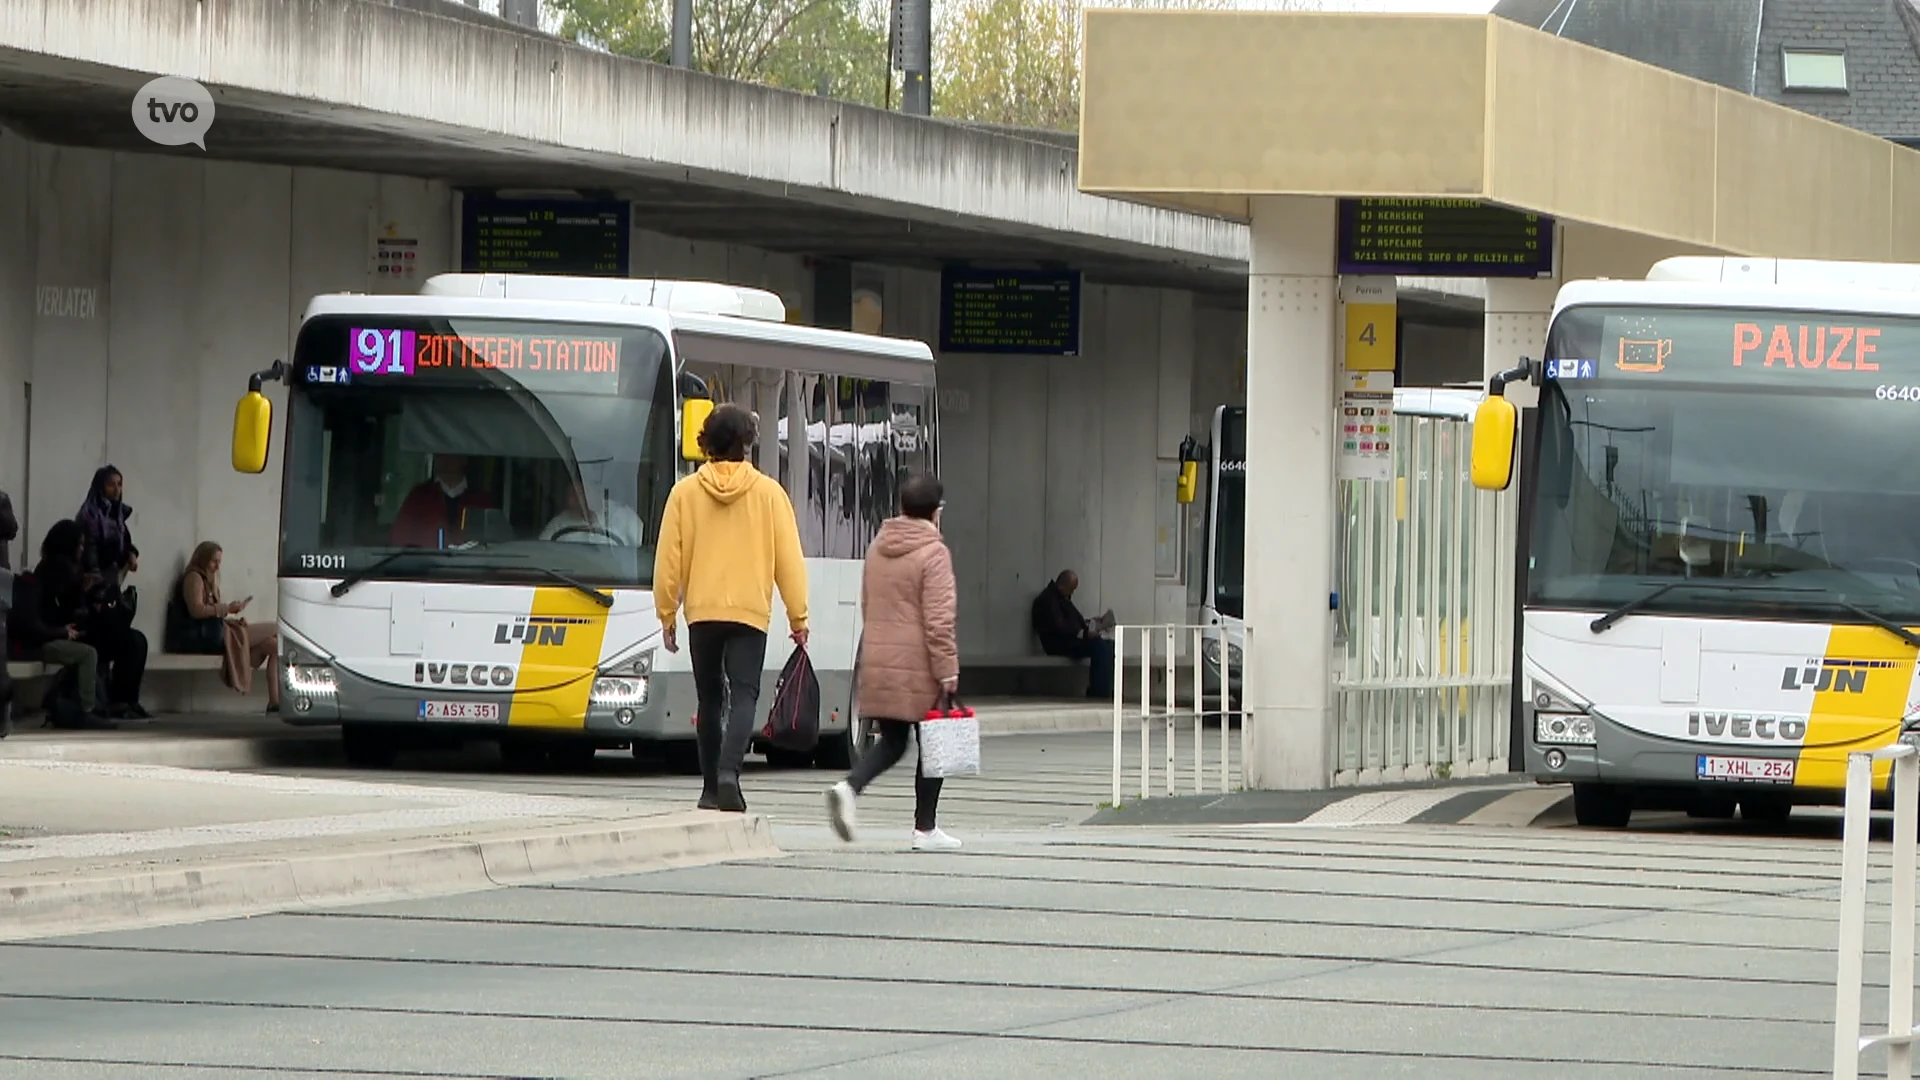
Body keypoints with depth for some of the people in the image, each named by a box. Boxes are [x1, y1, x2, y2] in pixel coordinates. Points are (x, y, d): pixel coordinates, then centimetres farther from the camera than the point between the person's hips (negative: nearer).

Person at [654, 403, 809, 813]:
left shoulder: (685, 492, 1)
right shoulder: (768, 493, -1)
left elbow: (669, 559, 2)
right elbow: (789, 558, 0)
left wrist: (667, 614, 11)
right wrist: (798, 616, 6)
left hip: (702, 611, 2)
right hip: (750, 611, -2)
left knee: (710, 700, 12)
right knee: (743, 695, -7)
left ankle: (711, 787, 16)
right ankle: (728, 771, -29)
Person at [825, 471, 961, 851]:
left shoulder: (877, 549, 10)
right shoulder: (933, 553, -12)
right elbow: (938, 620, -16)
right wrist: (947, 672, -14)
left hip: (877, 662, 6)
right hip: (918, 666, -6)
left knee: (891, 740, 15)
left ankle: (849, 787, -12)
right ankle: (925, 830, 11)